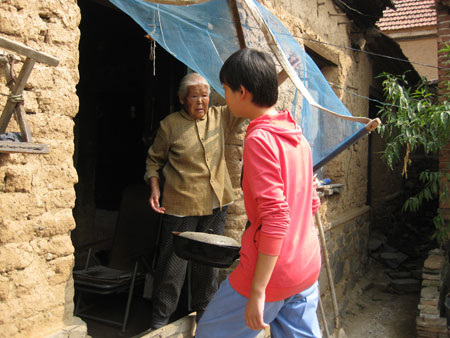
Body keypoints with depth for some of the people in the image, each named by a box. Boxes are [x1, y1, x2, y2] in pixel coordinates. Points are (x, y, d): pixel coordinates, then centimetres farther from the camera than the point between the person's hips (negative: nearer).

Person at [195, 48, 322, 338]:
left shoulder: (259, 138, -18)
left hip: (270, 271, -8)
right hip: (308, 269, 8)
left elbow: (275, 216, -25)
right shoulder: (296, 135, 8)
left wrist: (257, 291, -22)